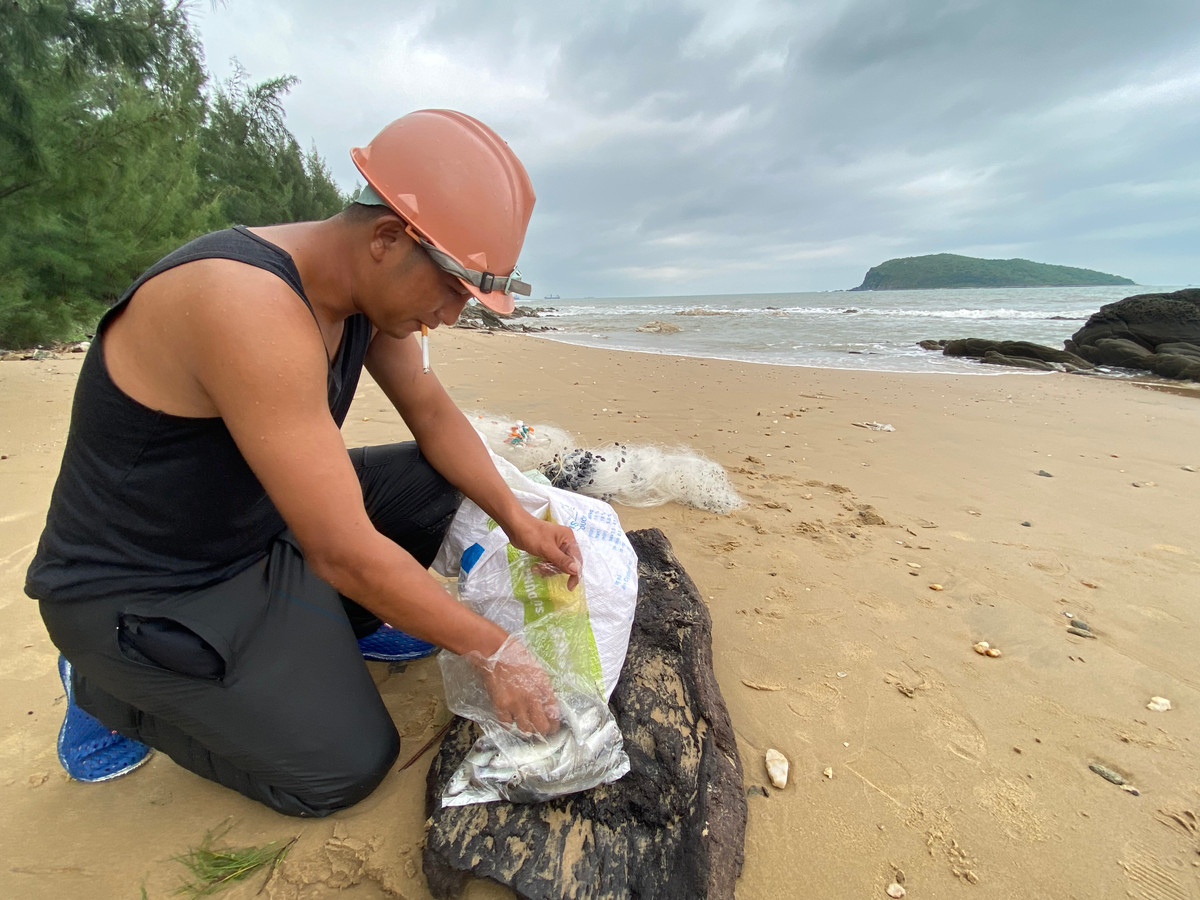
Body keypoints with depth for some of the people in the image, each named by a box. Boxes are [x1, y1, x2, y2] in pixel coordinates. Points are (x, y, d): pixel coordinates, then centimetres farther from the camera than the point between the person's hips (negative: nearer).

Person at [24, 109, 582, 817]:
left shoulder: (371, 284, -8)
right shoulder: (247, 302, -35)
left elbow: (432, 411, 0)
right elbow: (343, 552, -35)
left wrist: (517, 520, -10)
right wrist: (492, 651, -23)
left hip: (267, 526, 8)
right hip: (140, 592, -7)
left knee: (440, 482, -1)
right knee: (347, 768, -9)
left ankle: (321, 629, 14)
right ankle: (105, 686, 10)